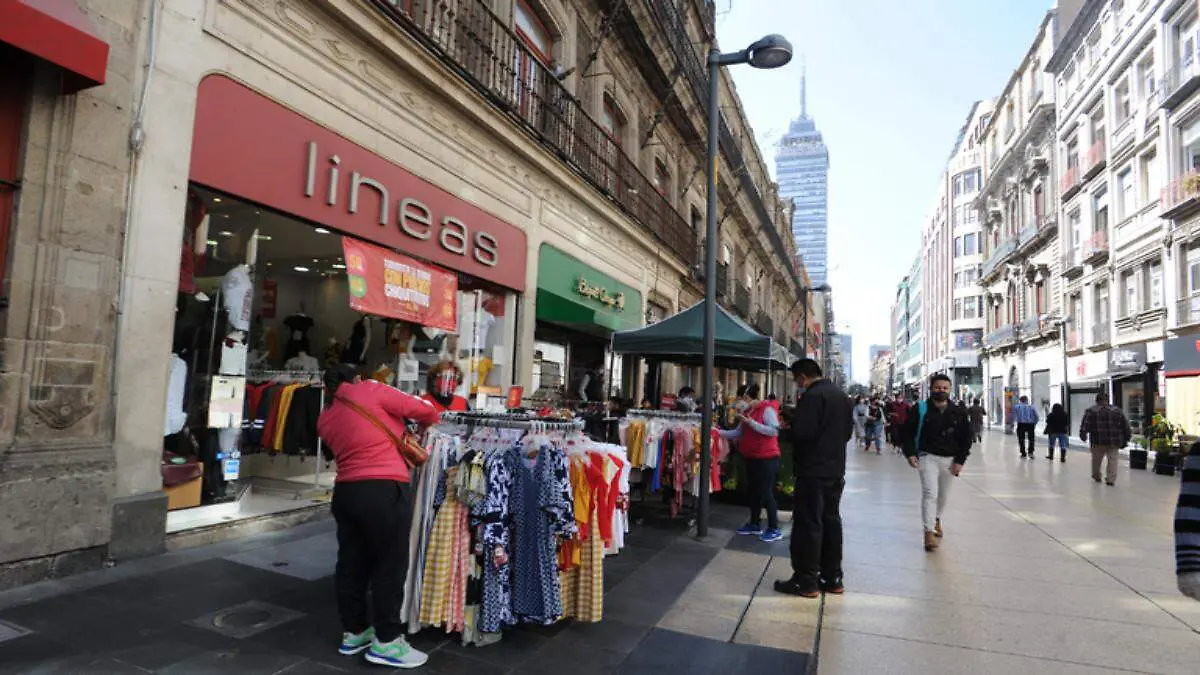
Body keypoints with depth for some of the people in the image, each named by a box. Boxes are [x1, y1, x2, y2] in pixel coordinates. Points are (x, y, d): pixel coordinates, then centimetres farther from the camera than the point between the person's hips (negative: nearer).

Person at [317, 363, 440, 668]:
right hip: (384, 490, -7)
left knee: (351, 563, 16)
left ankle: (353, 632, 29)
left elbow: (353, 446, 15)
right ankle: (385, 641, 8)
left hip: (345, 491, 7)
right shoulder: (370, 391, -3)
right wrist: (425, 424, 18)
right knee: (390, 564, 2)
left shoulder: (324, 419, 16)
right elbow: (425, 411, -3)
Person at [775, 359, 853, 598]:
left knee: (808, 524, -2)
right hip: (836, 470, 9)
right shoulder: (843, 397, 12)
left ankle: (806, 581, 3)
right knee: (831, 520, 15)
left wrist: (791, 421, -5)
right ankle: (833, 578, 22)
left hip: (813, 472, -9)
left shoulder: (812, 396, -17)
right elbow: (848, 431, 18)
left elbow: (801, 432, -24)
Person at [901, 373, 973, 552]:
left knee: (943, 495, 17)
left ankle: (936, 519, 44)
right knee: (930, 493, -14)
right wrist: (910, 453, -12)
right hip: (928, 457, -3)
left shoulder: (958, 413, 0)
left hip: (950, 460, 3)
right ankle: (929, 532, -12)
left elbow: (967, 438, 5)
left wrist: (960, 460, -3)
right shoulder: (921, 410, -6)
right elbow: (908, 432, -1)